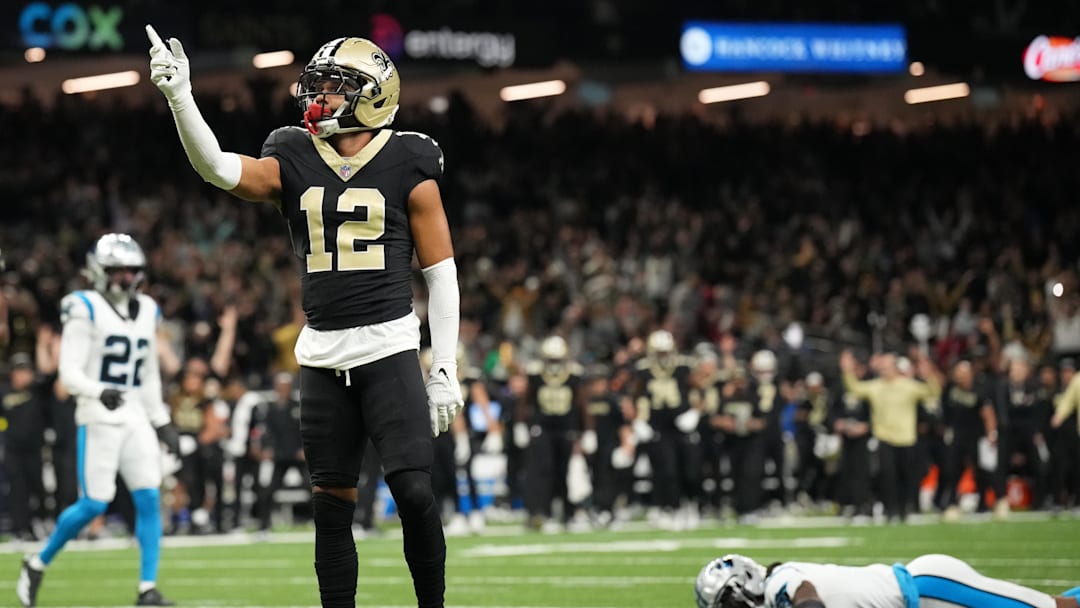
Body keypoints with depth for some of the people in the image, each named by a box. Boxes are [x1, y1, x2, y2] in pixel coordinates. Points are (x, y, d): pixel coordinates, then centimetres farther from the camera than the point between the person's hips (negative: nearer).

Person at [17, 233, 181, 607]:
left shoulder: (146, 311, 12)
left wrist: (161, 422, 19)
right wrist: (99, 392, -31)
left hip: (136, 418, 6)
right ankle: (37, 564, 14)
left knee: (149, 500, -5)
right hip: (98, 419, -6)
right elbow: (69, 372, -13)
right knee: (94, 504, -7)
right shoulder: (86, 311, -8)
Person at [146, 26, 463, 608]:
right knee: (331, 506, 6)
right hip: (322, 356, 3)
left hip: (389, 347, -3)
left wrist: (445, 368, -2)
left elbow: (441, 273, 2)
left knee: (413, 492, -14)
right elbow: (220, 168, -11)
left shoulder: (409, 167, -1)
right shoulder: (293, 162, 6)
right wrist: (179, 97, -25)